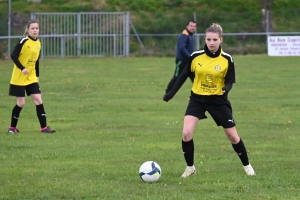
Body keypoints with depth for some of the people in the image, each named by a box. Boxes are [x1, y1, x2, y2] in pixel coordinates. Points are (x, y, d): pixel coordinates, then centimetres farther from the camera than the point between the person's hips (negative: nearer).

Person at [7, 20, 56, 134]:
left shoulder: (38, 43, 7)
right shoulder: (24, 42, -13)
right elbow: (13, 55, -17)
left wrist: (37, 75, 16)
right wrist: (22, 68, -25)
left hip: (31, 78, 6)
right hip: (19, 78, -6)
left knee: (38, 100, -3)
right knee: (21, 103, -1)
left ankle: (44, 127, -2)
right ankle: (12, 127, 16)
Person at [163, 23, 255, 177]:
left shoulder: (227, 59, -10)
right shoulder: (196, 56, -7)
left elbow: (229, 81, -5)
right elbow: (185, 75, 6)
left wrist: (226, 88, -28)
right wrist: (171, 93, 7)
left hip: (218, 100, -1)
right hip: (197, 99, 1)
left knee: (232, 136, 4)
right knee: (186, 133, -16)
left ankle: (247, 165, 26)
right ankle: (190, 167, 4)